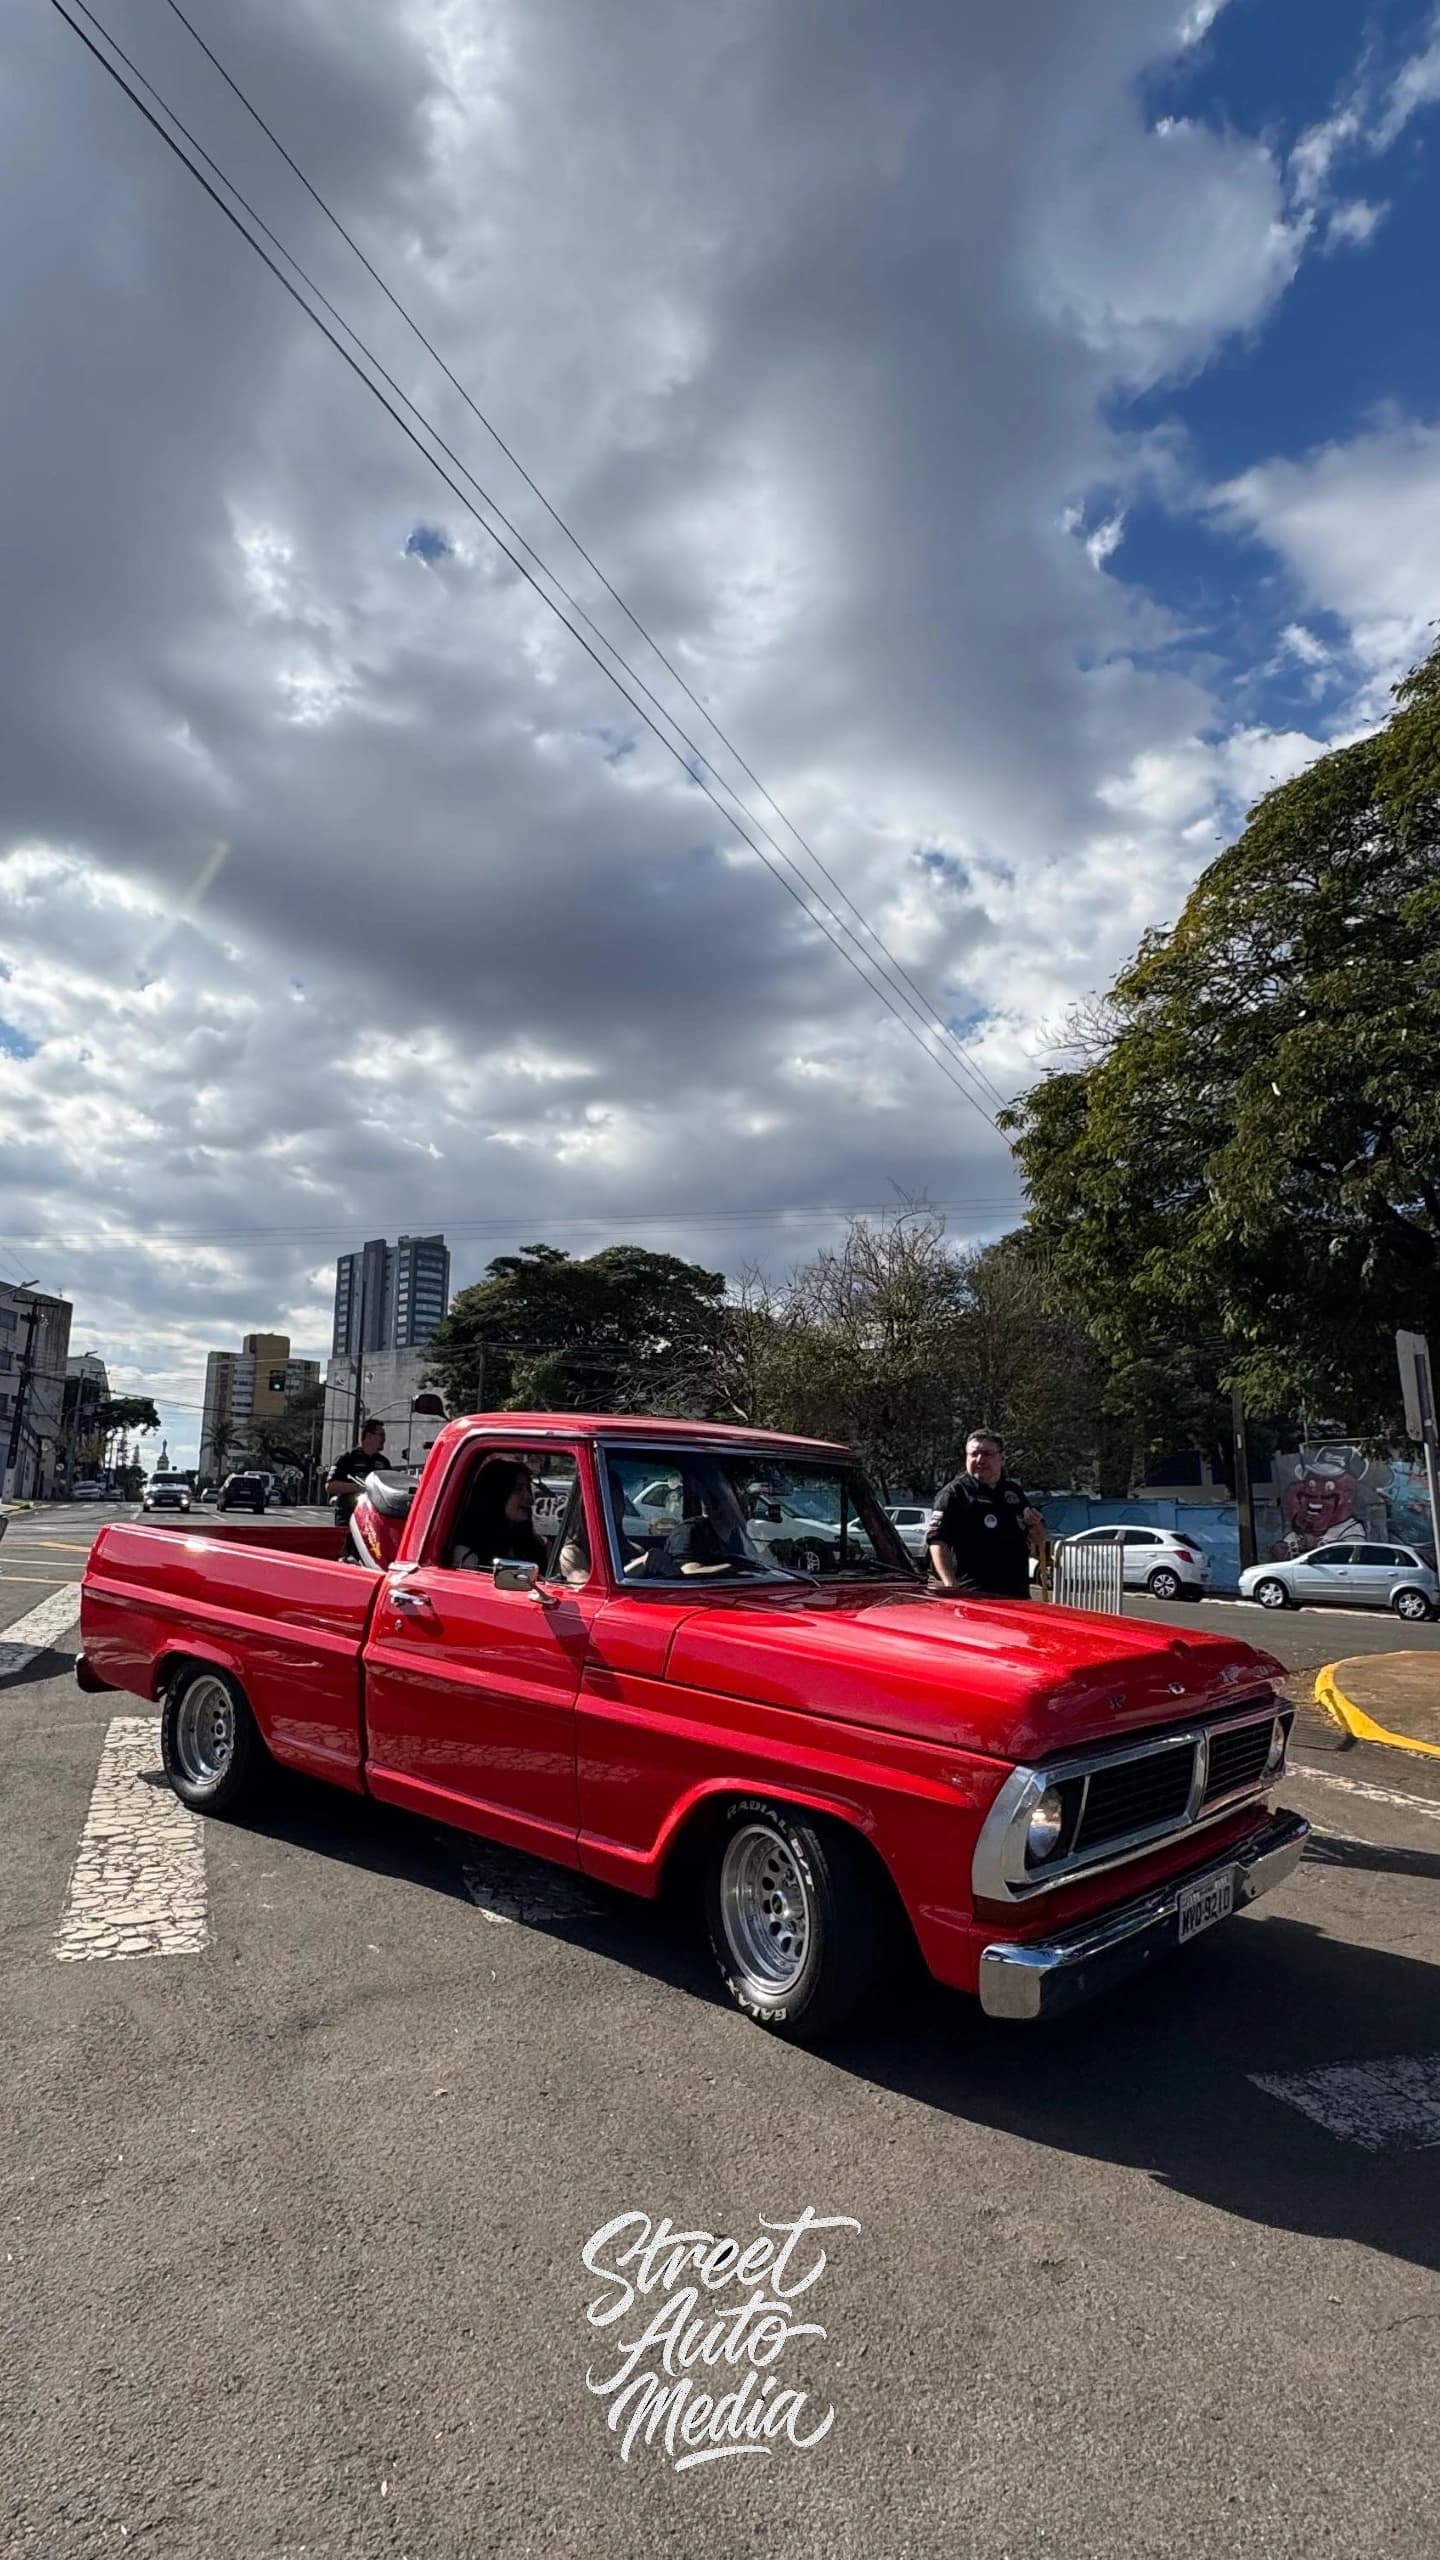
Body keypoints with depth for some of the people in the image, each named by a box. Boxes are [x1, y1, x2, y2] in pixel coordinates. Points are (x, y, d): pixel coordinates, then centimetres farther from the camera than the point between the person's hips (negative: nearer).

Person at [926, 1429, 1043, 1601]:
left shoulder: (1015, 1491, 16)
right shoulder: (954, 1493, -5)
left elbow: (1037, 1536, 26)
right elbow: (937, 1541, -14)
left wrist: (1035, 1526, 1)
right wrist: (951, 1586, -25)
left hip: (1016, 1594, 7)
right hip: (971, 1596, -7)